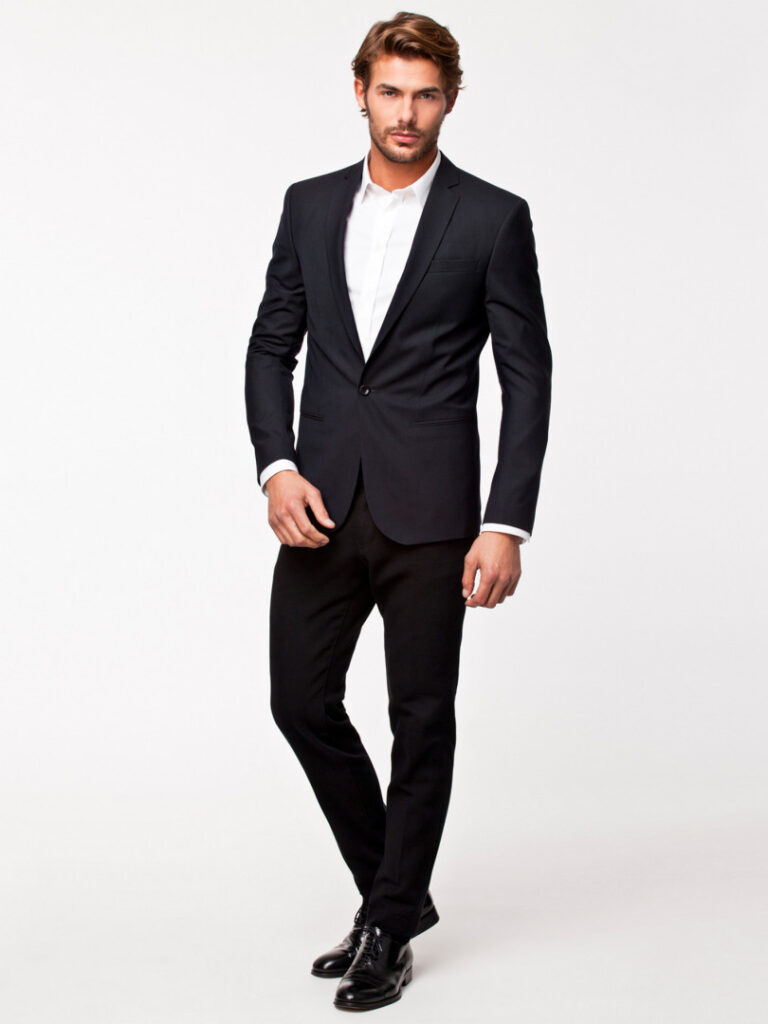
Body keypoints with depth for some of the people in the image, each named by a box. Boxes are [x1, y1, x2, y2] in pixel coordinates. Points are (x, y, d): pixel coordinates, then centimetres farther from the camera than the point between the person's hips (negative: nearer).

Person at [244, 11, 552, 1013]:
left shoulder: (494, 218, -2)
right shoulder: (310, 206, 9)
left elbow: (527, 378, -4)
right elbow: (272, 346, 11)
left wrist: (507, 524, -11)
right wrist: (278, 467, -5)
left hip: (431, 513, -4)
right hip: (324, 504, 4)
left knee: (422, 719, 4)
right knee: (302, 699, 6)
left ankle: (389, 930, 20)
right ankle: (396, 891, 26)